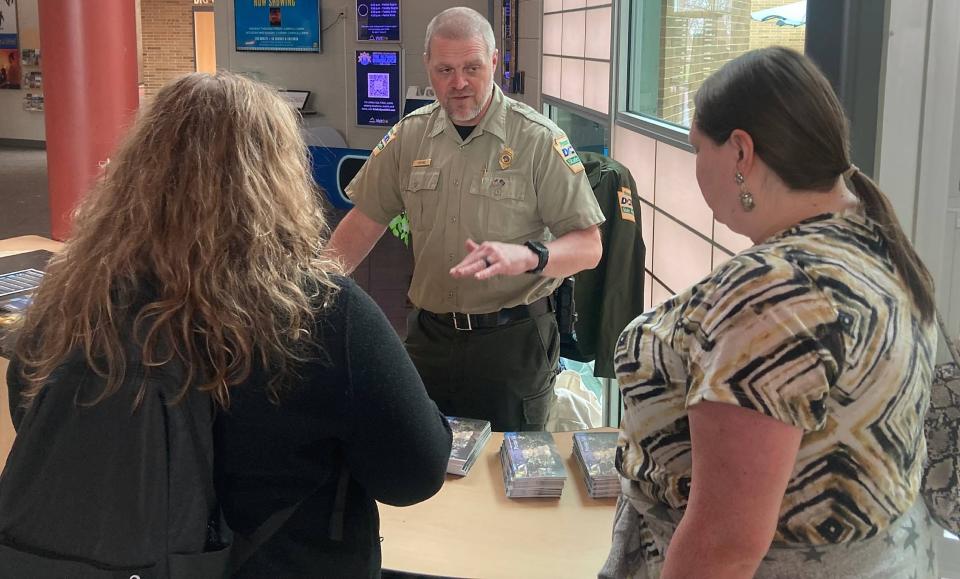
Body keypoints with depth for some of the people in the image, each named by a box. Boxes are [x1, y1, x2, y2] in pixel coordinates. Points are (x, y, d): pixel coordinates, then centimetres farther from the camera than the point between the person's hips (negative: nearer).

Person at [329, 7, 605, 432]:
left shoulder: (539, 140, -10)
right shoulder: (409, 135, 3)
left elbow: (588, 247, -11)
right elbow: (364, 223, 9)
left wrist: (526, 256, -30)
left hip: (513, 338, -3)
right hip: (429, 335, 4)